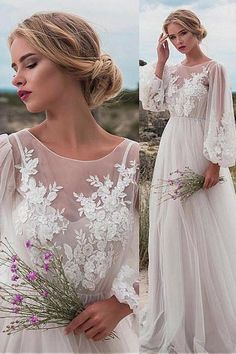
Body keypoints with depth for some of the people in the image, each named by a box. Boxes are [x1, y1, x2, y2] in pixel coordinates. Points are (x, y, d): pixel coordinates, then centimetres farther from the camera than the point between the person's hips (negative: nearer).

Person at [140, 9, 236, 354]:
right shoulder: (172, 69, 11)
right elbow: (152, 102, 1)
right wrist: (160, 60, 1)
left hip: (198, 152, -6)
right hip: (171, 150, 6)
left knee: (201, 233, 0)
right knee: (170, 230, 11)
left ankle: (205, 316, 17)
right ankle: (174, 309, 28)